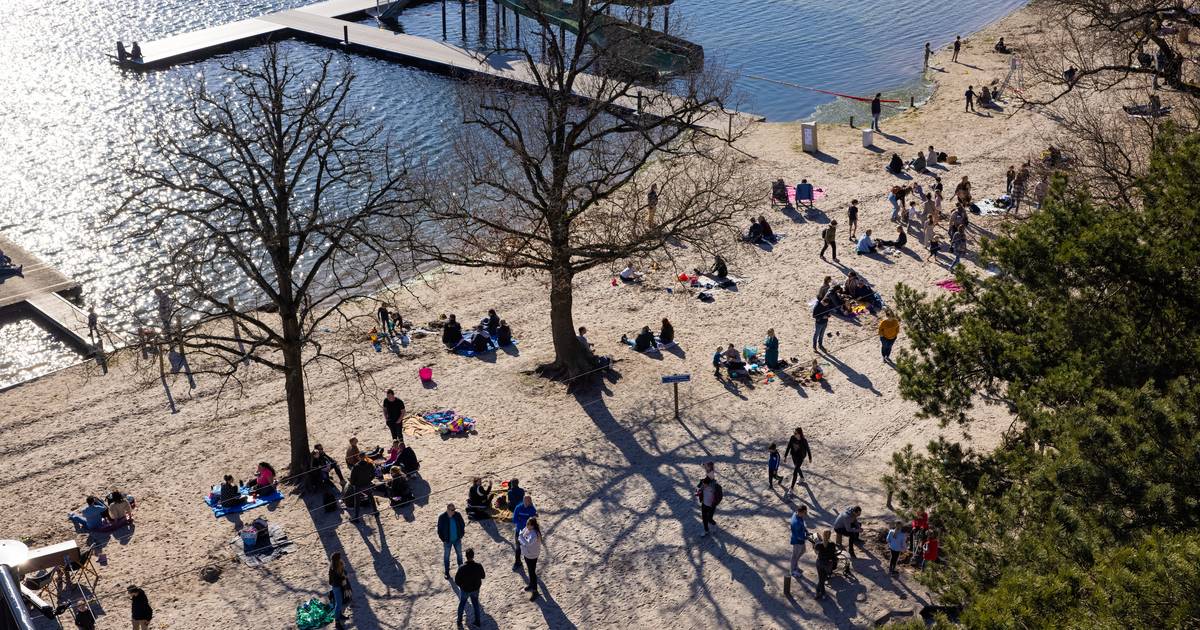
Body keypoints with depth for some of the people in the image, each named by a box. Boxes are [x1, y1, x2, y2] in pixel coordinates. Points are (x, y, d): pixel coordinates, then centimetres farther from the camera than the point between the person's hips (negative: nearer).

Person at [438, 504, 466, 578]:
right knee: (446, 556, 10)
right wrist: (443, 540, -11)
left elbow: (462, 525, 3)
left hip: (457, 540, 3)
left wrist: (461, 535, -1)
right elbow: (439, 530, -9)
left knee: (459, 554, 17)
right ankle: (447, 572, 25)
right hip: (447, 541, -2)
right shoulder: (442, 517, -19)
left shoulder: (457, 515, -12)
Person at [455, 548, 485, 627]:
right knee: (476, 604, 25)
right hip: (475, 590, 1)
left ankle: (459, 621, 38)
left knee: (462, 604, 24)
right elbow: (483, 576, -5)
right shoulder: (479, 566, -24)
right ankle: (477, 621, 36)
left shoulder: (462, 568, -29)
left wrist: (462, 585, 2)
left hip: (465, 590, -1)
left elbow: (457, 581, -18)